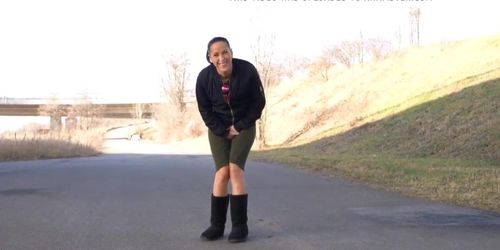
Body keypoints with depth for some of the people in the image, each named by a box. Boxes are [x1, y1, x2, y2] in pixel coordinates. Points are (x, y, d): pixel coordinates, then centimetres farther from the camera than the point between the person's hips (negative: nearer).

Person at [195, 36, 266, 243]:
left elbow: (259, 102, -9)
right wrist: (223, 131, -11)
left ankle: (240, 226, -9)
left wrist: (240, 127, -11)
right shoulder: (204, 77, -18)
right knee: (222, 171, -11)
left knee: (235, 168, -16)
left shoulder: (247, 71, -22)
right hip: (218, 129, 1)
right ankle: (216, 225, 1)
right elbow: (205, 110, -4)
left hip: (244, 126, -1)